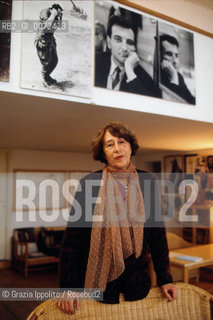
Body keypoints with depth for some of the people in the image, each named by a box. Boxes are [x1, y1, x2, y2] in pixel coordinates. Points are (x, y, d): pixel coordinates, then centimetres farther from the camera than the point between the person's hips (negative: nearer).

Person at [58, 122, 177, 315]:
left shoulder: (147, 182, -1)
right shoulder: (89, 183, -10)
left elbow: (158, 232, 4)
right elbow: (72, 237, -10)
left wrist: (165, 278, 3)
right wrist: (68, 287, -13)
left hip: (137, 281, 3)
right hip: (97, 279, -2)